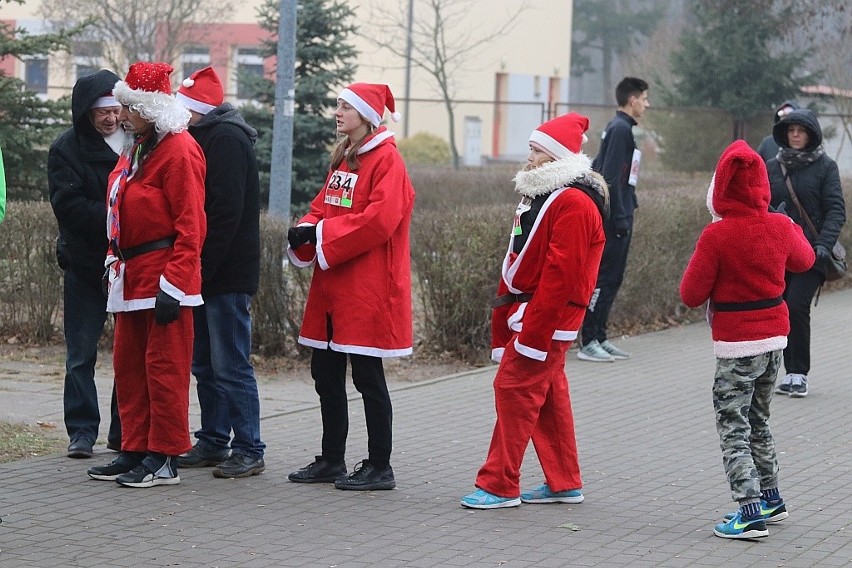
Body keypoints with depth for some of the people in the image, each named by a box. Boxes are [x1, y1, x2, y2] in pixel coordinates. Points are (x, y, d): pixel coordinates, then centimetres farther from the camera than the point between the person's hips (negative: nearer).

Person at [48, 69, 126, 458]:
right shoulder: (67, 149, -2)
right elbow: (69, 206, -12)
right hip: (85, 263, -1)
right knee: (81, 352, 2)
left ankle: (125, 431, 14)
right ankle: (82, 431, 9)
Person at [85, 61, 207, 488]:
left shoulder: (179, 150, -14)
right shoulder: (137, 148, 15)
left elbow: (189, 225, -18)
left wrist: (174, 284, -21)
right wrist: (116, 264, 16)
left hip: (163, 275, -10)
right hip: (131, 275, 10)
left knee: (164, 367, -4)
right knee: (128, 365, 12)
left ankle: (164, 460, 2)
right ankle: (135, 451, 20)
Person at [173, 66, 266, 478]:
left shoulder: (227, 139, -13)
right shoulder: (203, 137, 17)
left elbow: (226, 212, -21)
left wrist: (202, 269, -21)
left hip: (226, 274, -10)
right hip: (204, 274, 10)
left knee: (230, 366, -6)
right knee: (205, 364, 14)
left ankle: (249, 450, -1)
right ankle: (213, 443, 21)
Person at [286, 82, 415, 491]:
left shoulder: (386, 159, -11)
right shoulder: (343, 159, 17)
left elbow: (380, 220, -22)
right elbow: (323, 208, 17)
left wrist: (321, 233, -20)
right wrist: (305, 230, -5)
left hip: (367, 291, -9)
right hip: (332, 289, 9)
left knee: (367, 377, -3)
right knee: (325, 373, 11)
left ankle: (380, 468, 5)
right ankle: (331, 461, 21)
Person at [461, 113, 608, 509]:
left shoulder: (573, 203, -17)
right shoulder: (540, 194, 16)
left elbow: (560, 273, -22)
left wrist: (532, 332, -23)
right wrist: (505, 314, 17)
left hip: (547, 316, -10)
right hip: (525, 309, 10)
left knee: (514, 389, -9)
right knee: (548, 399, 13)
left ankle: (499, 486, -4)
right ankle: (564, 483, 20)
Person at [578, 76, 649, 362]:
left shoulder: (619, 128, 16)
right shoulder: (620, 129, -13)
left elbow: (597, 168, 21)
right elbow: (611, 177, -19)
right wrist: (620, 218, -19)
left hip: (616, 218, 10)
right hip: (614, 219, -10)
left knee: (612, 279, 12)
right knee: (604, 278, -7)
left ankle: (599, 338, 16)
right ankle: (589, 342, -5)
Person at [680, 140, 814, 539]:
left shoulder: (716, 236, -19)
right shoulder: (780, 227, -3)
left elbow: (691, 295, -13)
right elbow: (804, 260, 19)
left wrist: (703, 266, 5)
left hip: (736, 343, -6)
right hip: (775, 334, 6)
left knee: (733, 429, -1)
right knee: (758, 421, 22)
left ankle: (751, 513, -9)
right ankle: (770, 500, 31)